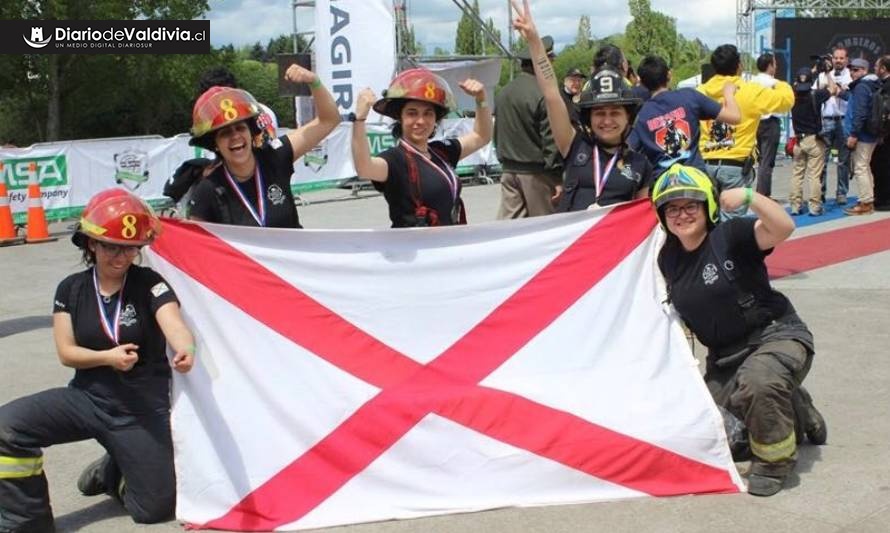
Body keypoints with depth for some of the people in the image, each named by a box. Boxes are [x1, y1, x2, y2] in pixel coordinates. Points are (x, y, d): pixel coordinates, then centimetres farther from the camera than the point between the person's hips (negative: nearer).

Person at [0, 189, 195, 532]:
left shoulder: (150, 285, -12)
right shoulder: (71, 289, -2)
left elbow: (174, 325, -31)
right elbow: (66, 353, -3)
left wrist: (185, 350, -55)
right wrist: (108, 356, -23)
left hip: (143, 410, -2)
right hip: (87, 398, 2)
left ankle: (113, 475, 34)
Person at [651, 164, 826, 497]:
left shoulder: (731, 235, -15)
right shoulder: (668, 257, 2)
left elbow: (783, 228, -33)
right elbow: (674, 308, 19)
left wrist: (748, 197, -46)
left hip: (776, 335, -7)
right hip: (724, 357, 7)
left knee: (758, 381, -40)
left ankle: (774, 460, -12)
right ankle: (797, 415, 27)